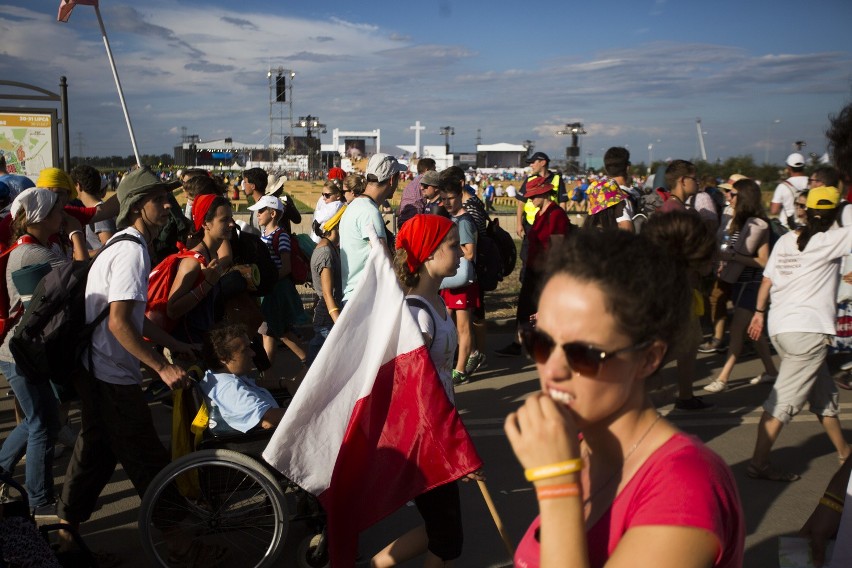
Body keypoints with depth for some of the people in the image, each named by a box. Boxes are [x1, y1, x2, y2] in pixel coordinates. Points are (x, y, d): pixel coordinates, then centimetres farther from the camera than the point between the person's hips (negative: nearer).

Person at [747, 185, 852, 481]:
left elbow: (766, 281, 12)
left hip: (779, 326, 8)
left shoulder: (785, 240, 9)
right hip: (807, 330, -8)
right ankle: (758, 463, -2)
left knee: (823, 391, 22)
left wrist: (759, 311, 21)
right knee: (784, 400, -4)